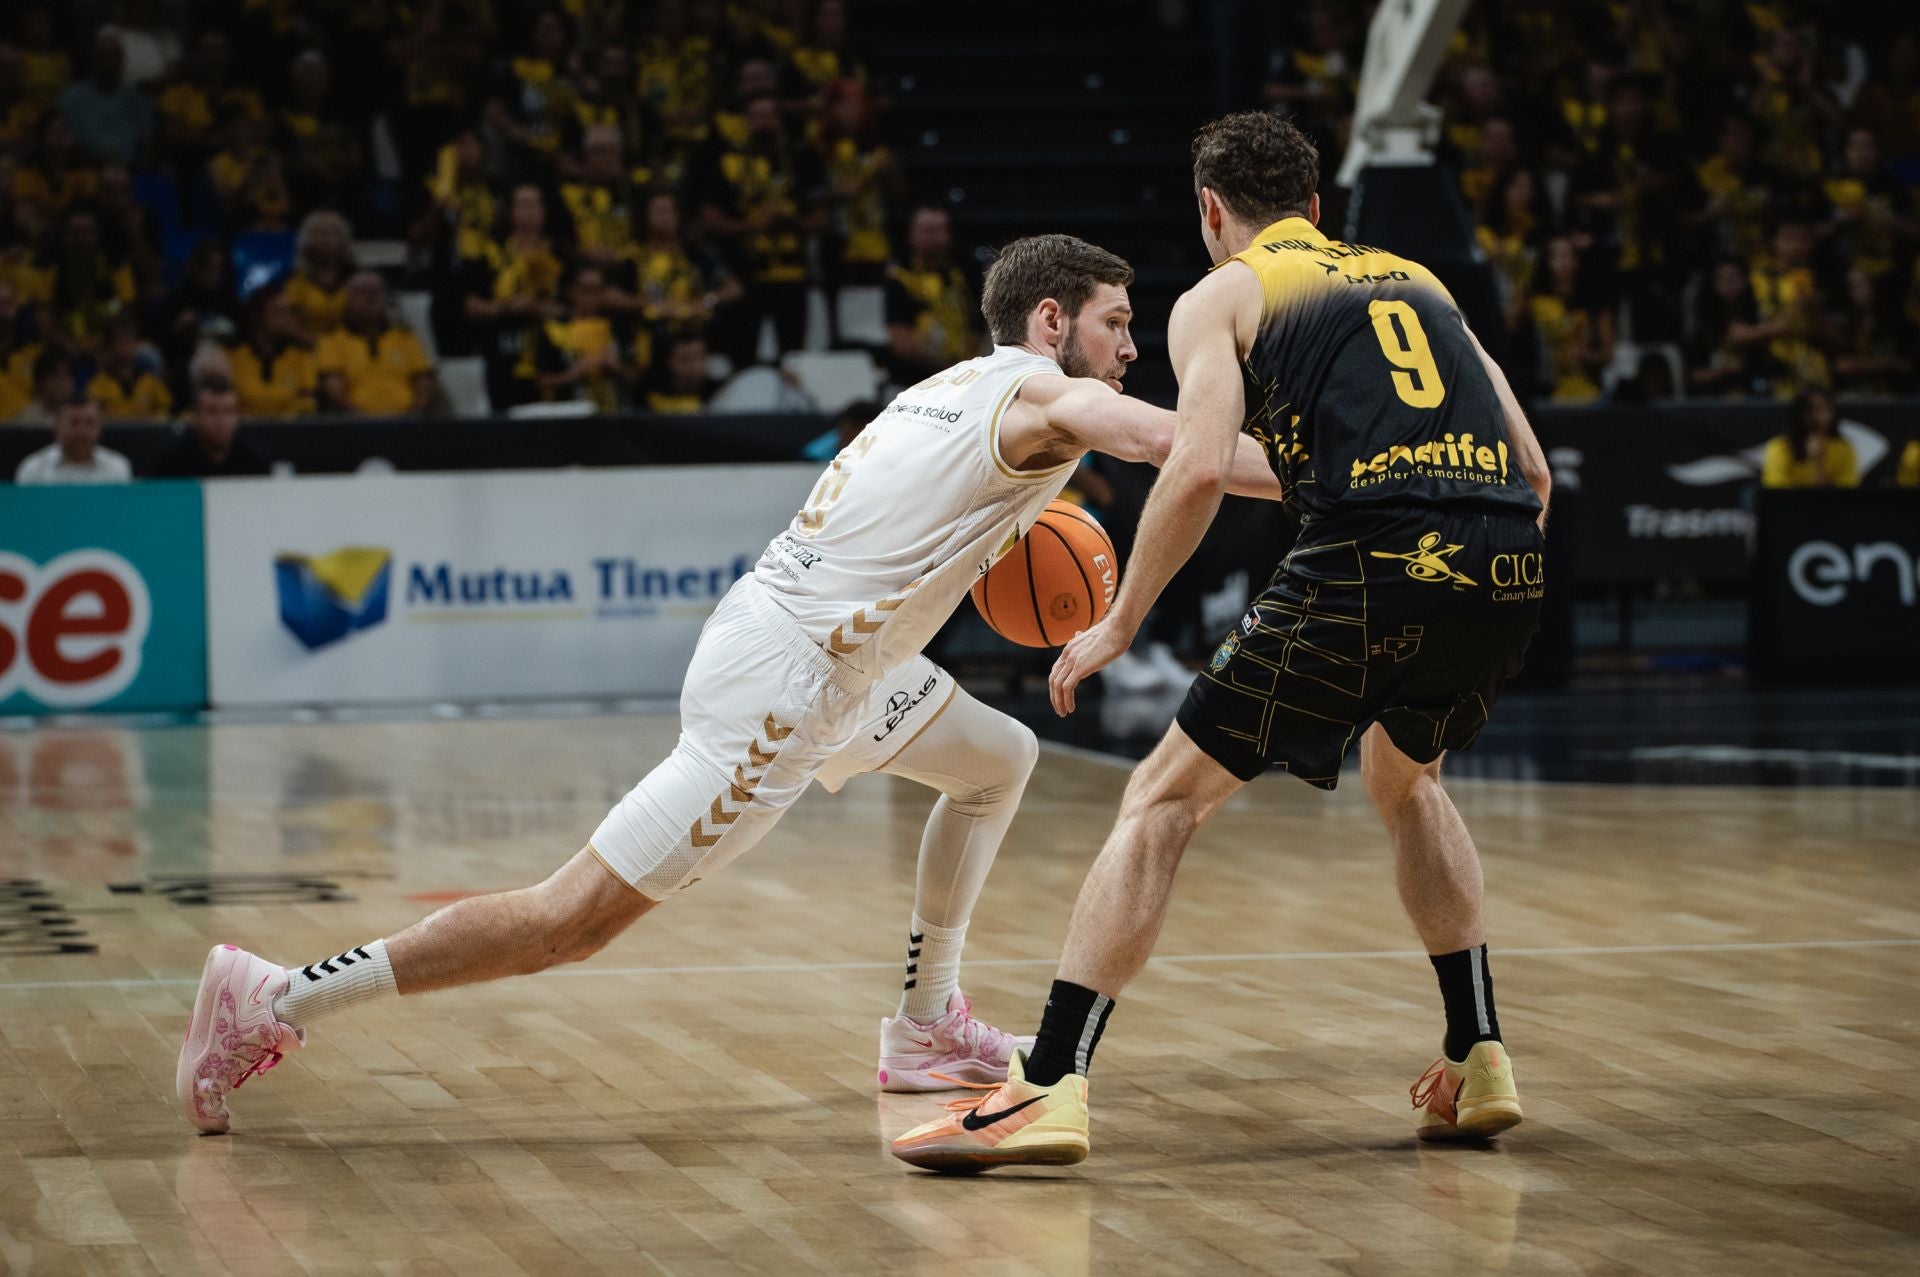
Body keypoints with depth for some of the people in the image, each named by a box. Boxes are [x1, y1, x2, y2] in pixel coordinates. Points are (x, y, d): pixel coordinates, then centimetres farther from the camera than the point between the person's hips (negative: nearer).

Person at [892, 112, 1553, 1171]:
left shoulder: (1220, 298, 14)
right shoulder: (1415, 278, 29)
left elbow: (1200, 466, -5)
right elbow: (1533, 472, 24)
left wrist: (1120, 624, 5)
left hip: (1371, 560, -5)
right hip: (1506, 566, 5)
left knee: (1164, 800, 5)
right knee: (1405, 776, 34)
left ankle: (1050, 1087, -6)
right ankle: (1481, 1058, 29)